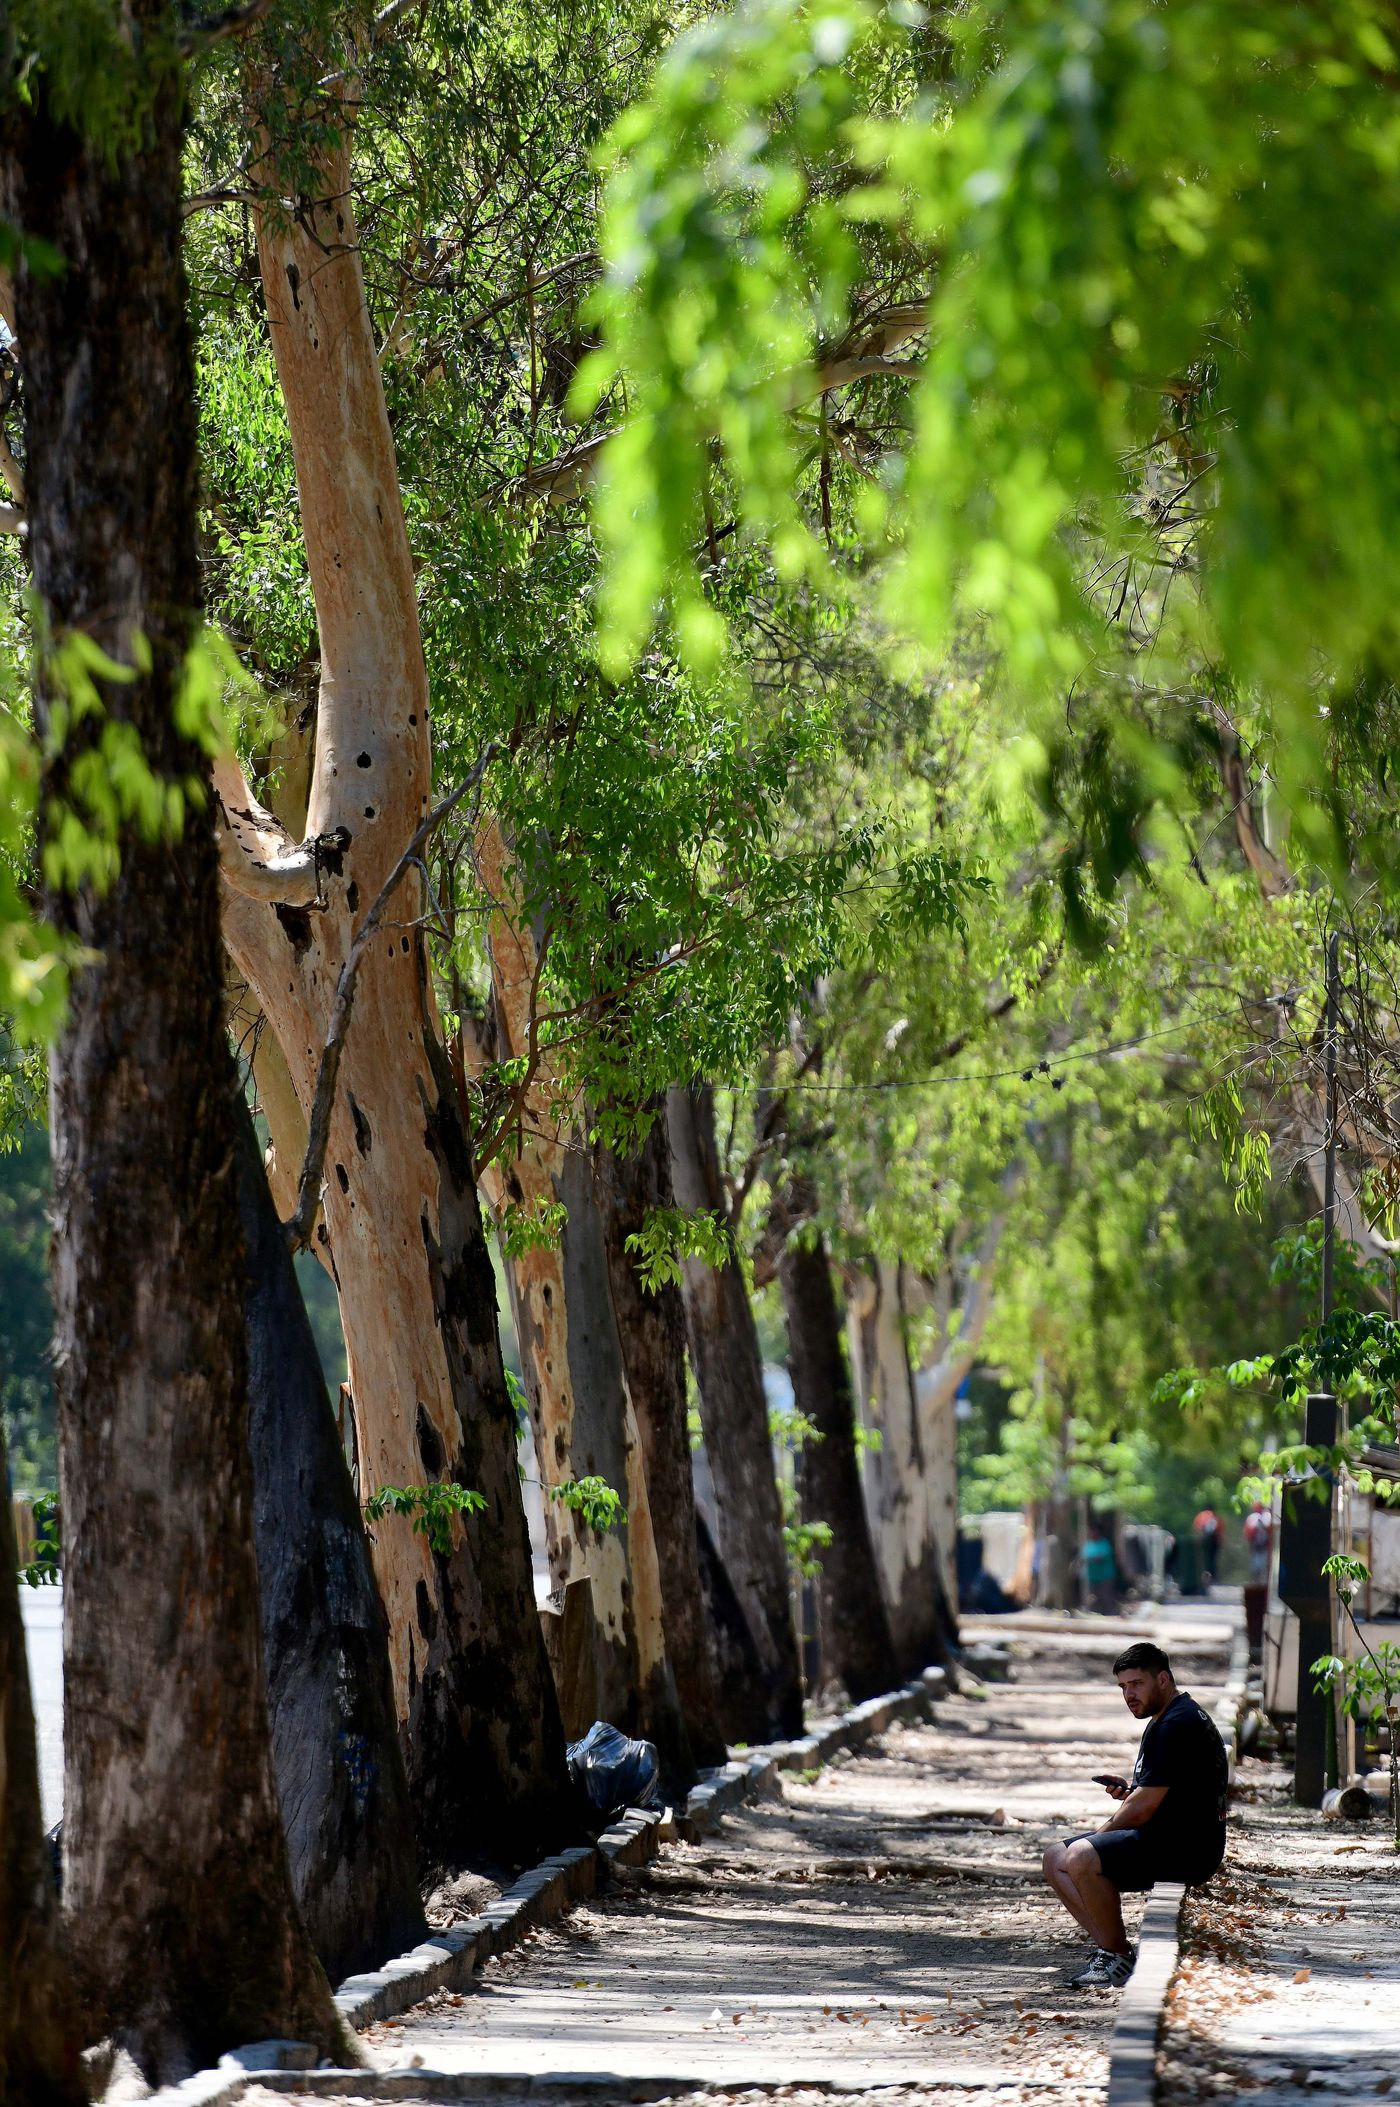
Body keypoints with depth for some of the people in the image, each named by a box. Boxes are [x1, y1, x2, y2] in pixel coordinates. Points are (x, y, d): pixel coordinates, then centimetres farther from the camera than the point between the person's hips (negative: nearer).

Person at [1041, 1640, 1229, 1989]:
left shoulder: (1177, 1725, -16)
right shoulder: (1161, 1721, 18)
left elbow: (1142, 1810, -19)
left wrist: (1103, 1832, -2)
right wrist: (1130, 1789, 9)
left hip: (1186, 1846, -11)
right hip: (1168, 1840, 11)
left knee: (1081, 1858, -28)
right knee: (1055, 1860, 6)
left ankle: (1119, 1958, -16)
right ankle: (1109, 1947, -1)